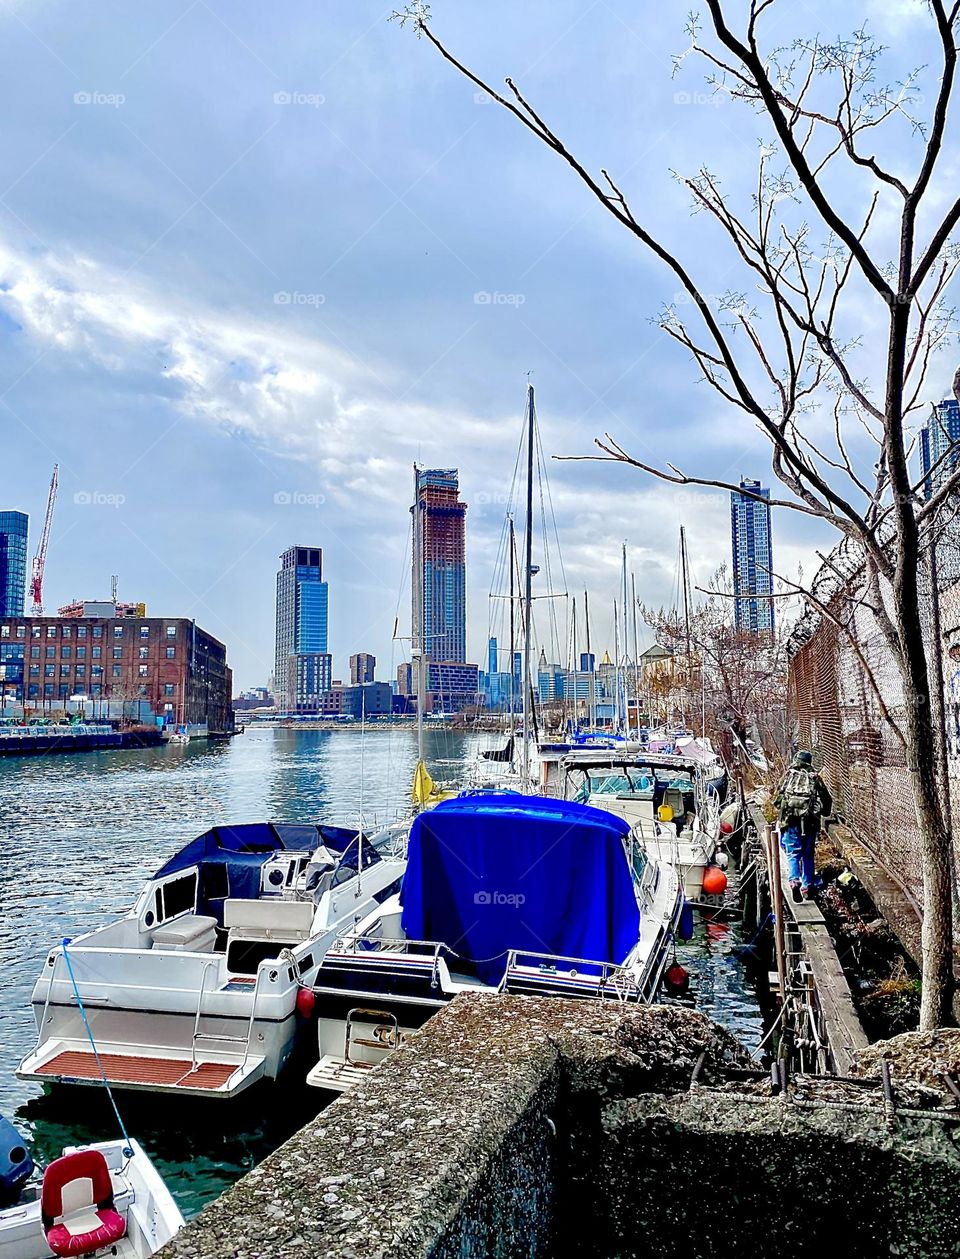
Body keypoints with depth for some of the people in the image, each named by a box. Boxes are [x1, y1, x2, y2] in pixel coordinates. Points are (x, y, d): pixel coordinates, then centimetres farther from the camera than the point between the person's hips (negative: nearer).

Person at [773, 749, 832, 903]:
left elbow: (778, 799, 3)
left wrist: (782, 814, 18)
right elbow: (827, 800, 11)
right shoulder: (815, 778, 9)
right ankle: (807, 887, 18)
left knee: (793, 854, 3)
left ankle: (794, 881, -18)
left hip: (791, 820, -1)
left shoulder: (789, 775, 6)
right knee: (808, 855, 14)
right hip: (811, 821, 2)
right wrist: (823, 813, 28)